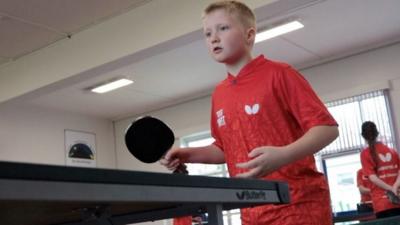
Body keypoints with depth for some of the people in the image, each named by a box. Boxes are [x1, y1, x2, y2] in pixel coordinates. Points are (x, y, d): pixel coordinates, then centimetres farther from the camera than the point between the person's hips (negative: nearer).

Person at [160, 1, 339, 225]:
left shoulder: (279, 74, -7)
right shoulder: (219, 95, 11)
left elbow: (327, 128, -11)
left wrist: (284, 155, -28)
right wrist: (188, 154, 7)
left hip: (299, 207, -6)